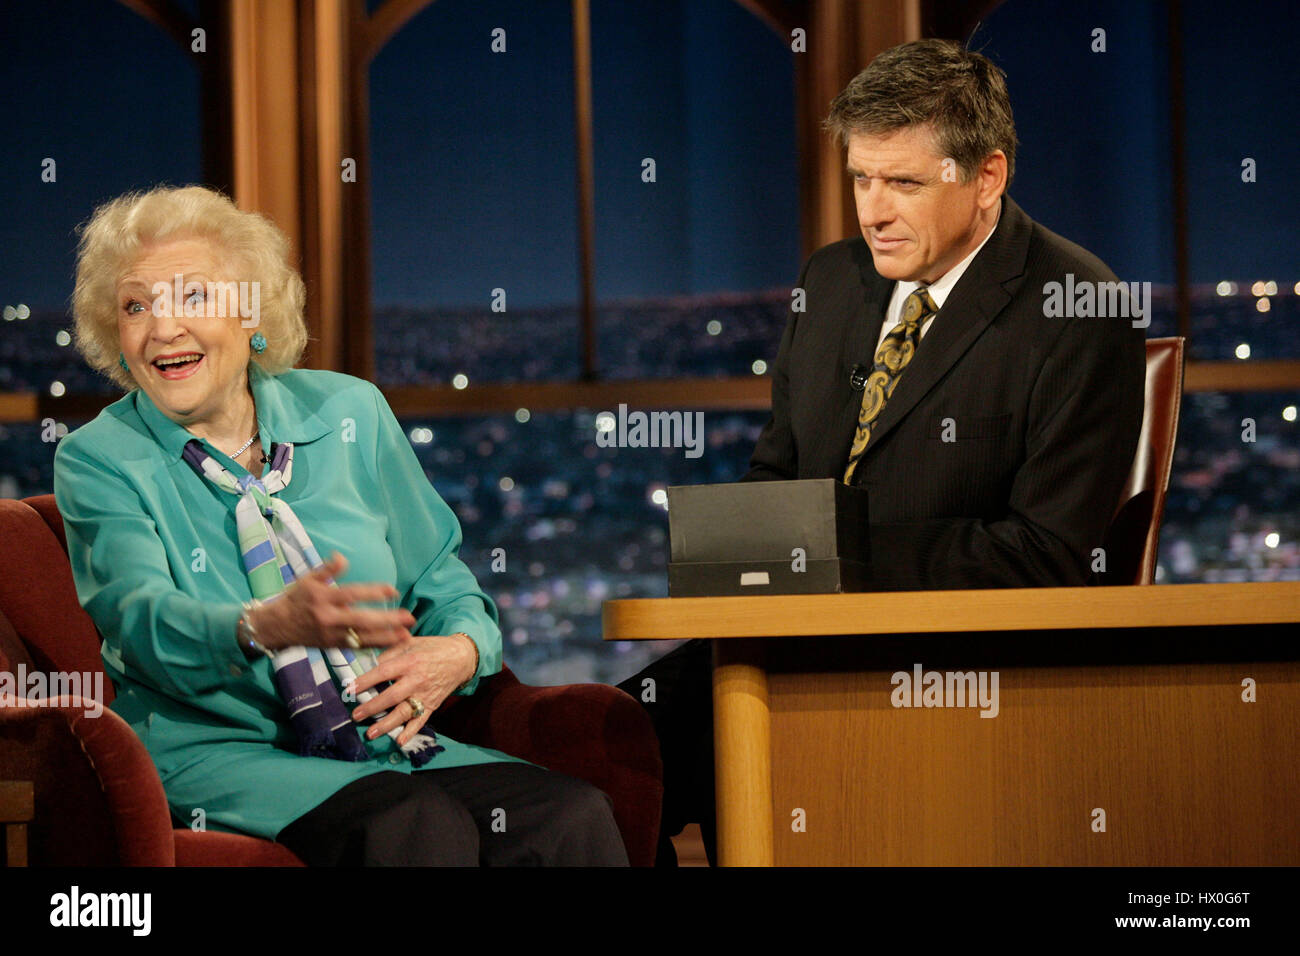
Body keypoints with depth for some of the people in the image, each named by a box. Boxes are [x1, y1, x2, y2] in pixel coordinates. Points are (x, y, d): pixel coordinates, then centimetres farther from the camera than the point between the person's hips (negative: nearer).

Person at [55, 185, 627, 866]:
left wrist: (460, 649, -7)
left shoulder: (346, 412, 11)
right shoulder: (96, 461, 0)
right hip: (218, 750, -4)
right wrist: (270, 627, -39)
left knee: (572, 819, -25)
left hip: (388, 740, 4)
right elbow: (145, 618, -17)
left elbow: (438, 578, 18)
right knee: (420, 830, -34)